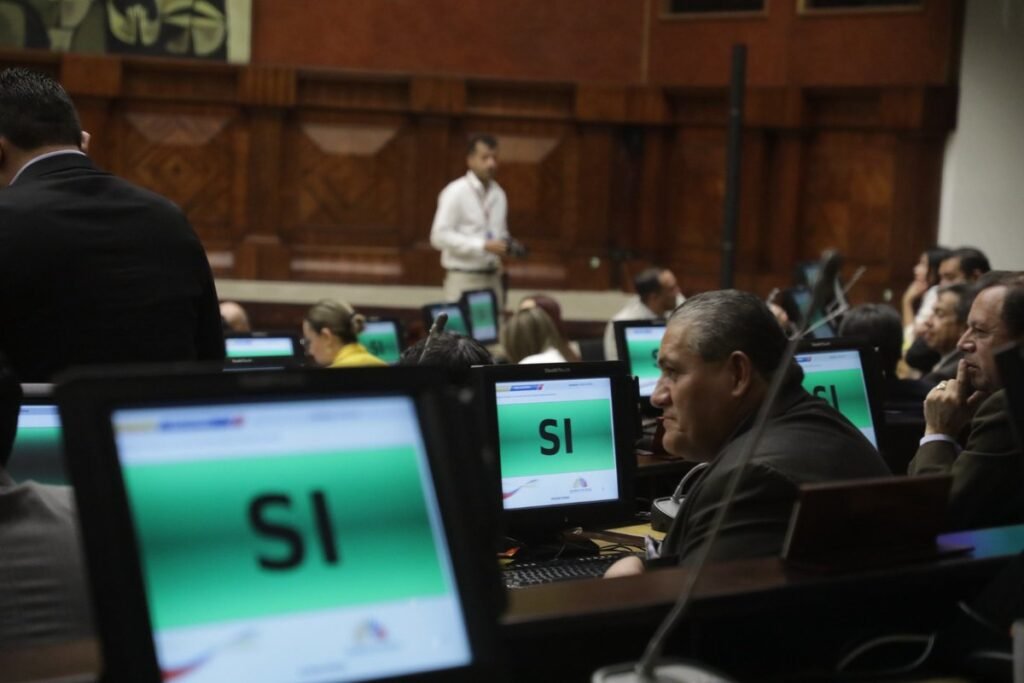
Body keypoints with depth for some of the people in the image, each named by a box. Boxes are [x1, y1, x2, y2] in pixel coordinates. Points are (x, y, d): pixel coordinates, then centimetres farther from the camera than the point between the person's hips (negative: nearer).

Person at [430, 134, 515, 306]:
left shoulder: (498, 194, 11)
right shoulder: (455, 192, -8)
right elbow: (440, 236, -14)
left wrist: (506, 245, -2)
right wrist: (483, 245, -20)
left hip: (492, 277, 6)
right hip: (463, 278, -6)